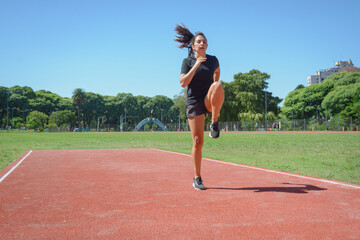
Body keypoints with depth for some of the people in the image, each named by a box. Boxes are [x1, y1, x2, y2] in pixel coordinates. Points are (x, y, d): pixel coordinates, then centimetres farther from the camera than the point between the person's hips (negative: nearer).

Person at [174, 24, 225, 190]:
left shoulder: (213, 60, 7)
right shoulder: (187, 61, 1)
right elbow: (183, 83, -13)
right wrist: (196, 66, -18)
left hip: (209, 102, 1)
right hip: (194, 103, -1)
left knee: (218, 85, -35)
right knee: (198, 142, -4)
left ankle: (214, 123, -21)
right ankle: (197, 178, 11)